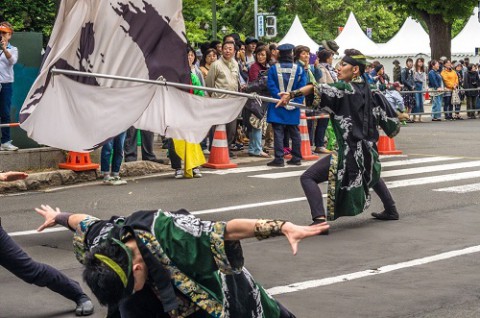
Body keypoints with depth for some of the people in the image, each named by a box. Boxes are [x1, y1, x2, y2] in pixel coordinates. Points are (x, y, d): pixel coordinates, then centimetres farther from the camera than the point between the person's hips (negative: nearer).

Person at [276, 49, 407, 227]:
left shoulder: (345, 89, -11)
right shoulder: (368, 92, 7)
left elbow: (317, 90, -25)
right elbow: (389, 118, 13)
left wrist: (291, 94, -25)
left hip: (349, 151, -8)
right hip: (368, 150, 8)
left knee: (308, 178, -8)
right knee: (372, 173, 41)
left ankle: (320, 220, -24)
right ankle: (391, 211, 50)